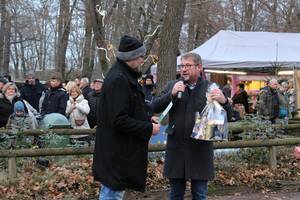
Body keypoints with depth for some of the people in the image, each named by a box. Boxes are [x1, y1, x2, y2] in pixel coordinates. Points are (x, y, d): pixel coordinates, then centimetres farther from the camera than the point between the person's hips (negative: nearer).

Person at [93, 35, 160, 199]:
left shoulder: (124, 76, 11)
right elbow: (119, 121, -25)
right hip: (117, 154, -10)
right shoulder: (118, 80, -21)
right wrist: (149, 128, -16)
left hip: (118, 152, 10)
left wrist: (147, 119, 10)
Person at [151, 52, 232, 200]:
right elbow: (154, 107, -1)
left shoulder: (211, 88, 0)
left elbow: (227, 117, -1)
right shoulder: (172, 86, 6)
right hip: (176, 149, 2)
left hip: (201, 151, -2)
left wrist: (224, 102, -23)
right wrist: (172, 94, -16)